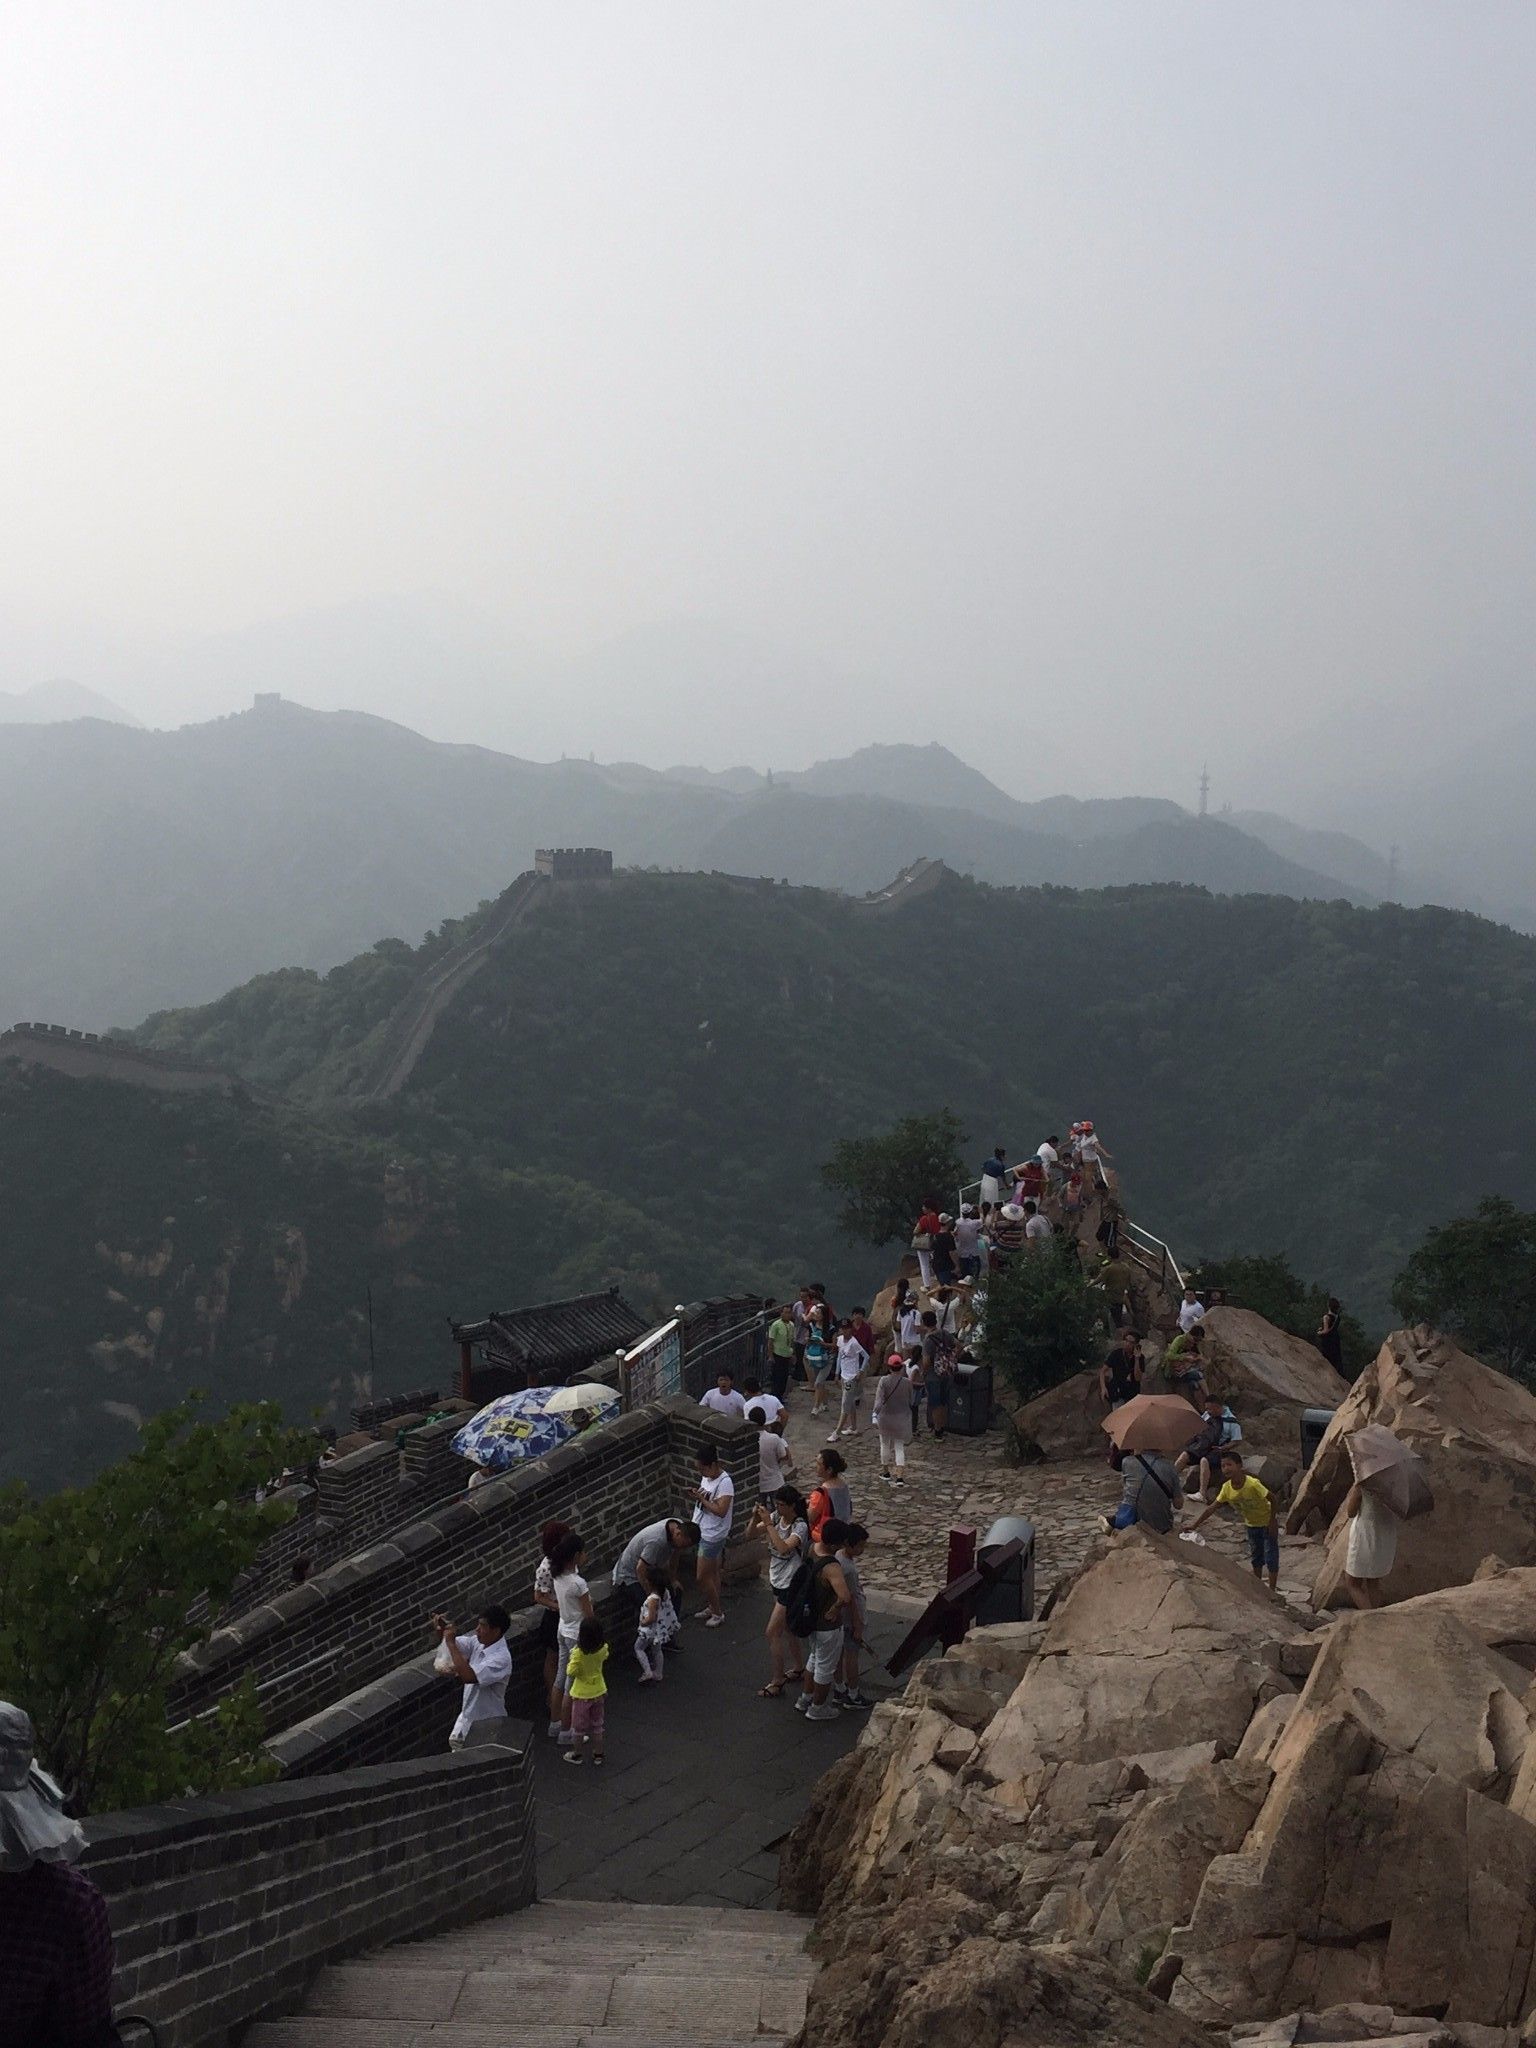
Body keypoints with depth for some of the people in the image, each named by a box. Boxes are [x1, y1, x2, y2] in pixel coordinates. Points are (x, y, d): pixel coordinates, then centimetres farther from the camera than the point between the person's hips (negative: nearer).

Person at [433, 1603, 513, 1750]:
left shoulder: (501, 1658, -33)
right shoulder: (479, 1642, -7)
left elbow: (468, 1676, -41)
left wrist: (450, 1643, -35)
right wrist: (442, 1630, -19)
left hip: (487, 1723, -8)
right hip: (468, 1714, 8)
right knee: (455, 1743, 26)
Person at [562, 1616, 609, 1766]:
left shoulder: (579, 1653, -30)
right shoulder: (603, 1648, -15)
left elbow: (571, 1673, -25)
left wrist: (569, 1660, -10)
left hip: (582, 1695, -4)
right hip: (598, 1692, 4)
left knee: (578, 1726, 16)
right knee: (597, 1724, 21)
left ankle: (577, 1754, 30)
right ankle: (598, 1754, 31)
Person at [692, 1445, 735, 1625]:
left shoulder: (725, 1482, -25)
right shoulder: (706, 1477, 2)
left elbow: (721, 1511, -29)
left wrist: (702, 1499, -24)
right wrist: (696, 1496, -3)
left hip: (712, 1536, -9)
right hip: (702, 1532, 9)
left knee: (702, 1577, -1)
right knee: (713, 1572, 20)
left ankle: (717, 1612, 14)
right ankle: (713, 1607, 32)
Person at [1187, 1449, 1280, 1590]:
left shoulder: (1253, 1484, -34)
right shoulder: (1226, 1488, -17)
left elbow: (1272, 1499, -25)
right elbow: (1212, 1507, -12)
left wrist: (1272, 1521, -21)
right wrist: (1195, 1524, -17)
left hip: (1267, 1522, -6)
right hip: (1251, 1524, 6)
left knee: (1271, 1555, -3)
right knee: (1255, 1555, 19)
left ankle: (1272, 1589, 5)